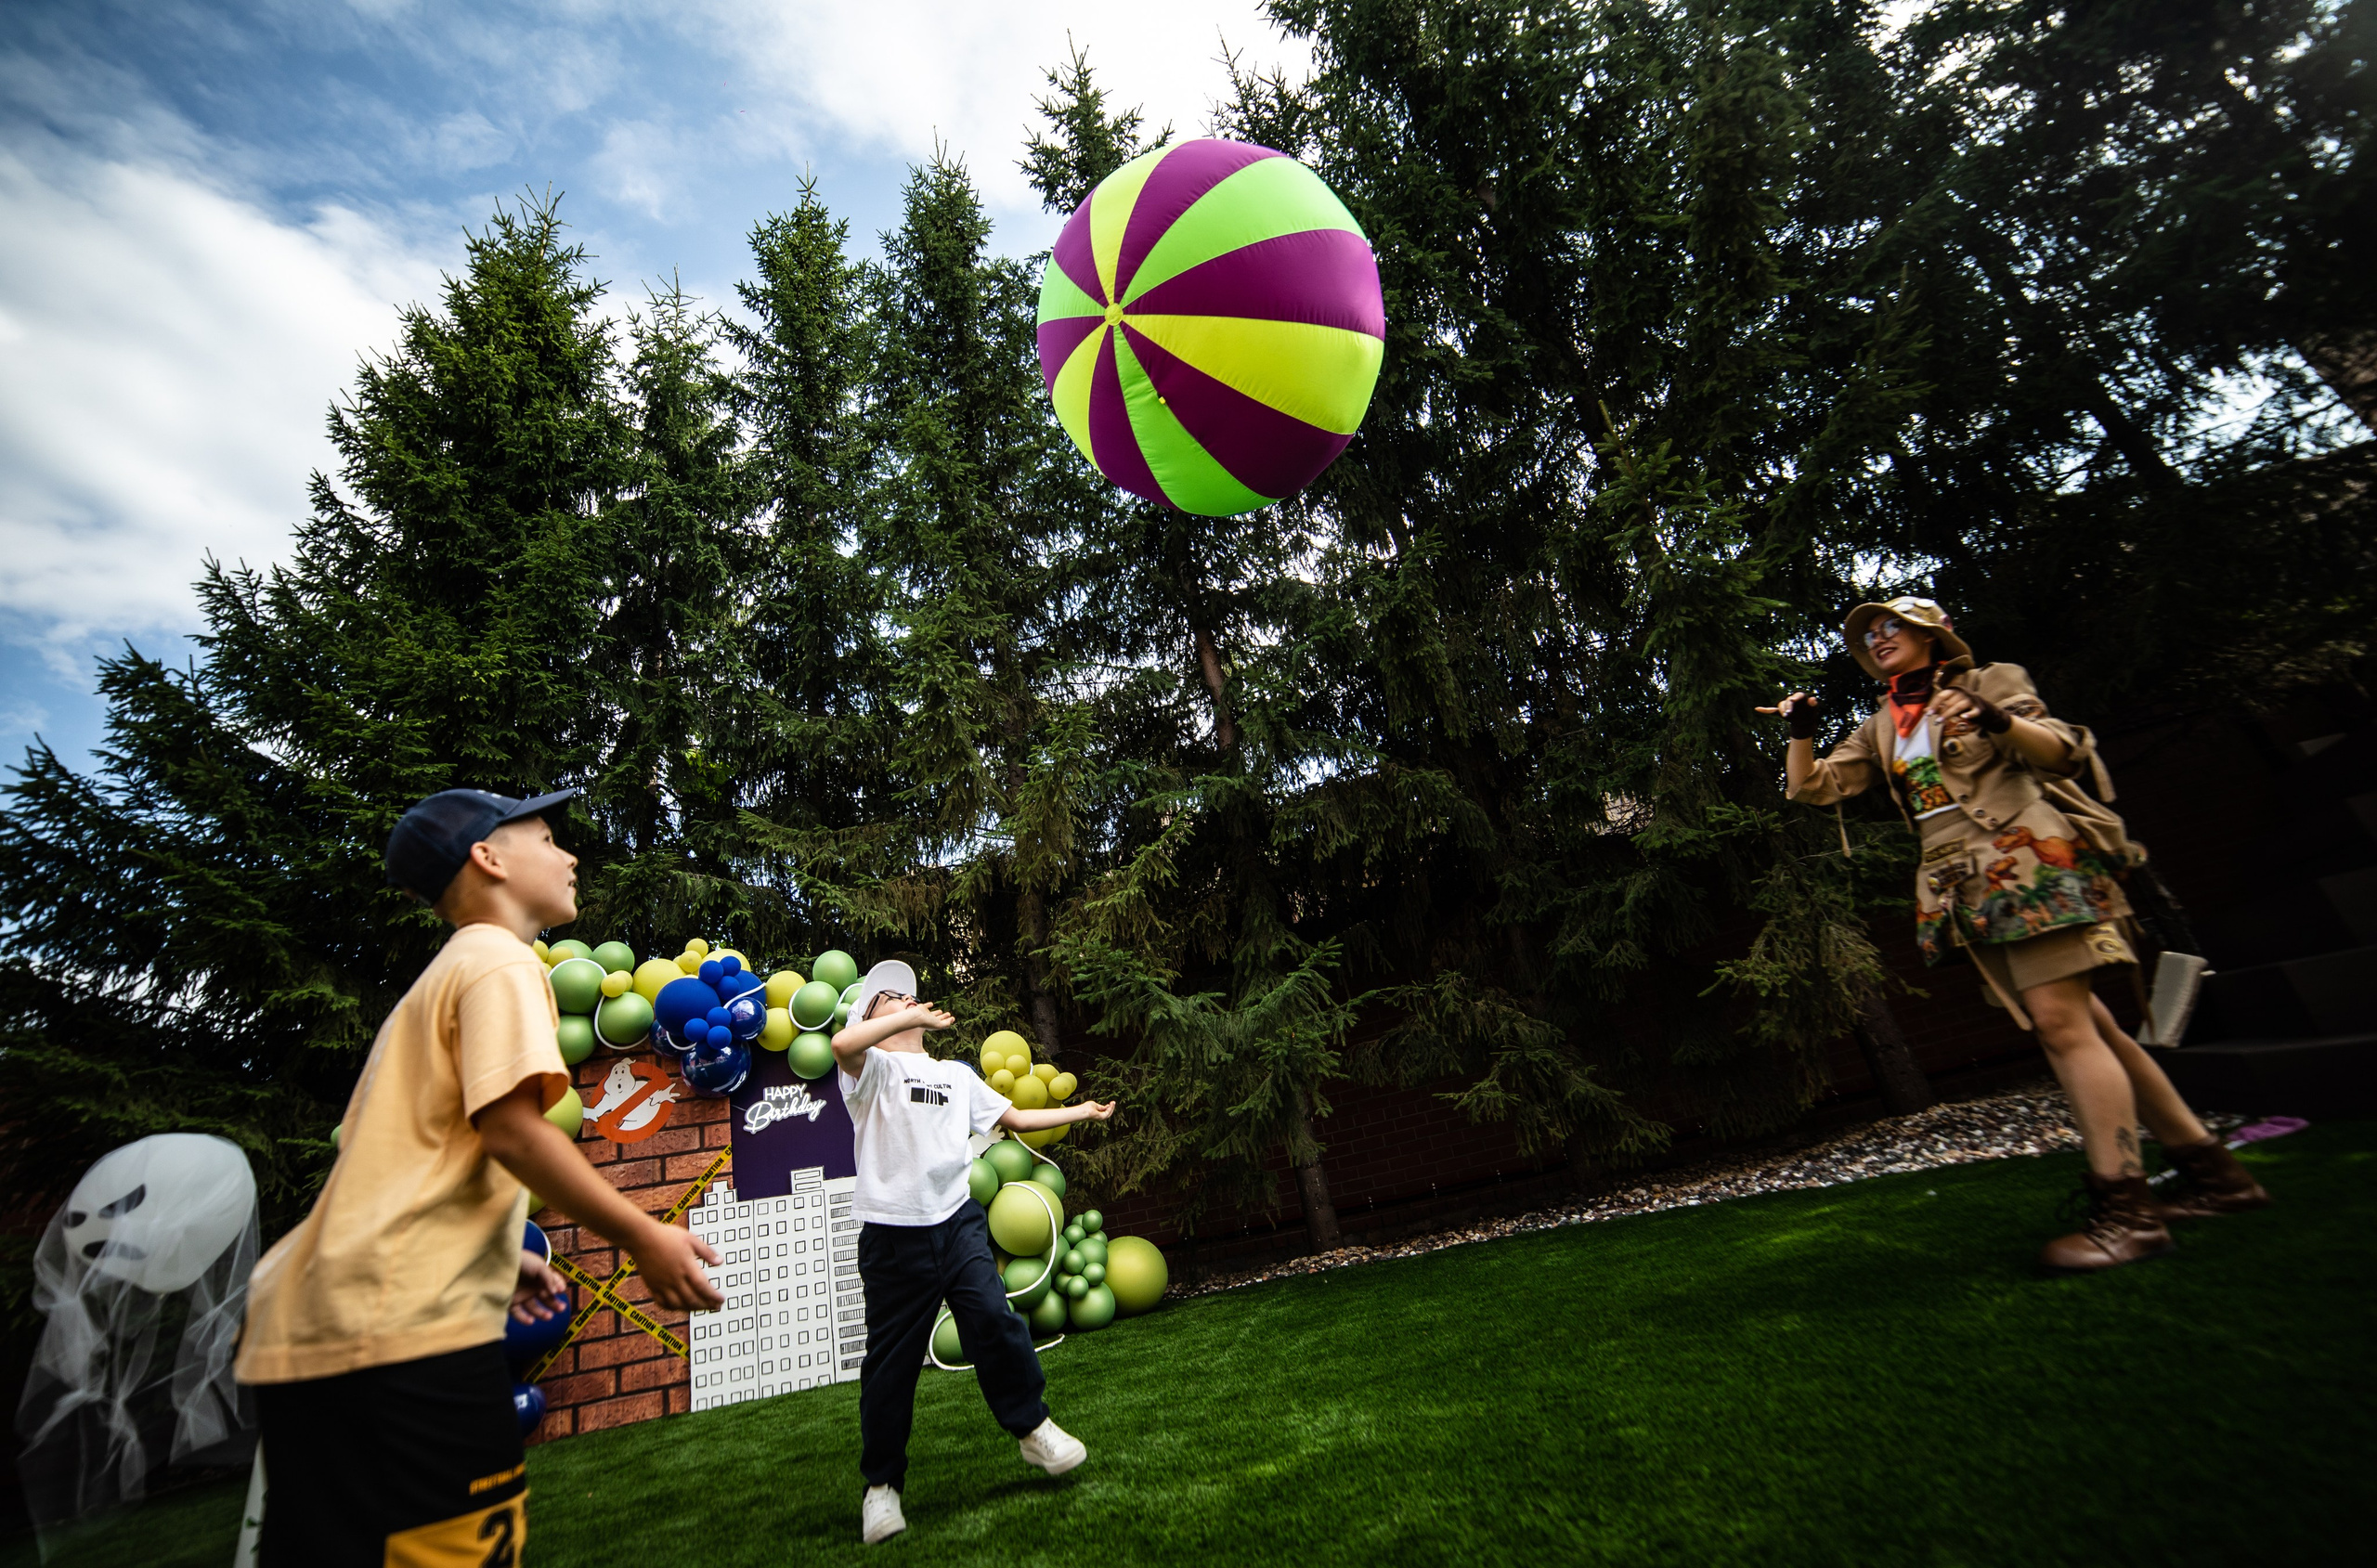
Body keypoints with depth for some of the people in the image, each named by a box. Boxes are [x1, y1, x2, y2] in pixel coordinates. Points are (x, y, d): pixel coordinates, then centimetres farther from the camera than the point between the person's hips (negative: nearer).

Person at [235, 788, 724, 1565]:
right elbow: (509, 1127, -19)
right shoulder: (500, 958, -8)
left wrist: (501, 1255, 24)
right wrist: (644, 1237, -15)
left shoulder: (440, 977, 22)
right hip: (406, 1326, -10)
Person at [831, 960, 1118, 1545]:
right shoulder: (873, 1066, -1)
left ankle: (1034, 1429, 12)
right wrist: (911, 1016, -16)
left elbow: (1012, 1117, 26)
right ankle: (881, 1485, 23)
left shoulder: (957, 1075, 19)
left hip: (957, 1221, 4)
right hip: (894, 1233, -4)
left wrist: (1080, 1111, 26)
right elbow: (842, 1044, -26)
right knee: (891, 1359, 4)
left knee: (994, 1319, -8)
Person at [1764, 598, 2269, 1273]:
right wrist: (1802, 734, -6)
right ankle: (2212, 1171, 19)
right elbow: (1812, 786, 13)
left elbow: (2063, 752, -3)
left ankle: (2126, 1210, -12)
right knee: (2081, 1024, 8)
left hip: (2027, 857, -6)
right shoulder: (1880, 730, 18)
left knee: (2060, 1020, -15)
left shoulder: (1989, 682, 5)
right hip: (1967, 887, 6)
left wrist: (1999, 722, -23)